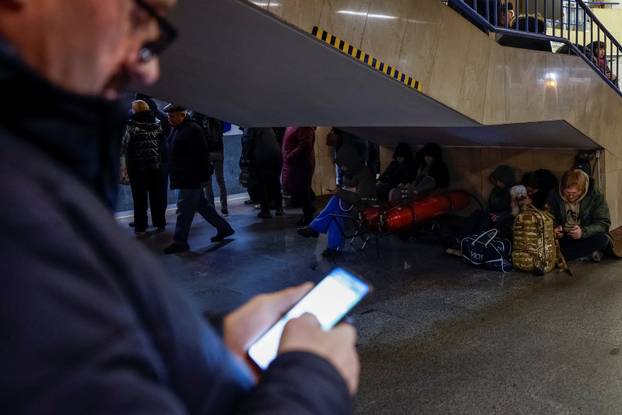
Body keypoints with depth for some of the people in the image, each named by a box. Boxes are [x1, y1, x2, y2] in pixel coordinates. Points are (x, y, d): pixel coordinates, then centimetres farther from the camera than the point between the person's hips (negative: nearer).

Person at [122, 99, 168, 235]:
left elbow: (124, 147, -9)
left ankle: (140, 227, 6)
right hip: (156, 167, 3)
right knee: (157, 197, 12)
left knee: (139, 198, 4)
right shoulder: (157, 126, 3)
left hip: (137, 168, -3)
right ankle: (160, 224, 17)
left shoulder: (131, 128, -10)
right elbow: (164, 146, 6)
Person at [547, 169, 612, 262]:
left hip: (585, 238, -2)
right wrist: (554, 229, -21)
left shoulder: (595, 196, -11)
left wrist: (583, 232, -31)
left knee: (602, 238, -33)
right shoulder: (554, 196, -6)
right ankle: (589, 253, -13)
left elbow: (604, 223, -13)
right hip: (564, 239, 2)